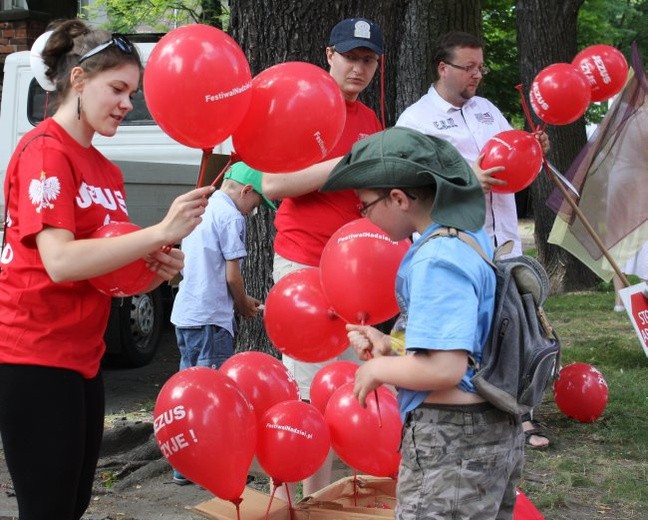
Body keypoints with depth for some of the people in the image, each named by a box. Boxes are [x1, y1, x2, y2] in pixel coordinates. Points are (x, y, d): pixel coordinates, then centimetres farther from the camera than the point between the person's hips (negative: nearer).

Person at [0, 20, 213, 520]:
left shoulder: (106, 172, 13)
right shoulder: (43, 151, -13)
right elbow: (59, 261, -25)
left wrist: (158, 270, -4)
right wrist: (160, 232, -26)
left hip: (82, 358, 9)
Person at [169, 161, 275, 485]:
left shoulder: (201, 211, 16)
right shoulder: (231, 216, -11)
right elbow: (232, 275, -12)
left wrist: (241, 300, 21)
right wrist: (245, 307, 5)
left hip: (185, 313, 9)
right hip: (211, 318, -9)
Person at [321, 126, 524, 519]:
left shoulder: (436, 259, -22)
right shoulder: (474, 237, 7)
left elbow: (444, 369, -28)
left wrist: (378, 368, -12)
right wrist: (390, 347, 6)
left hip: (450, 442, -10)